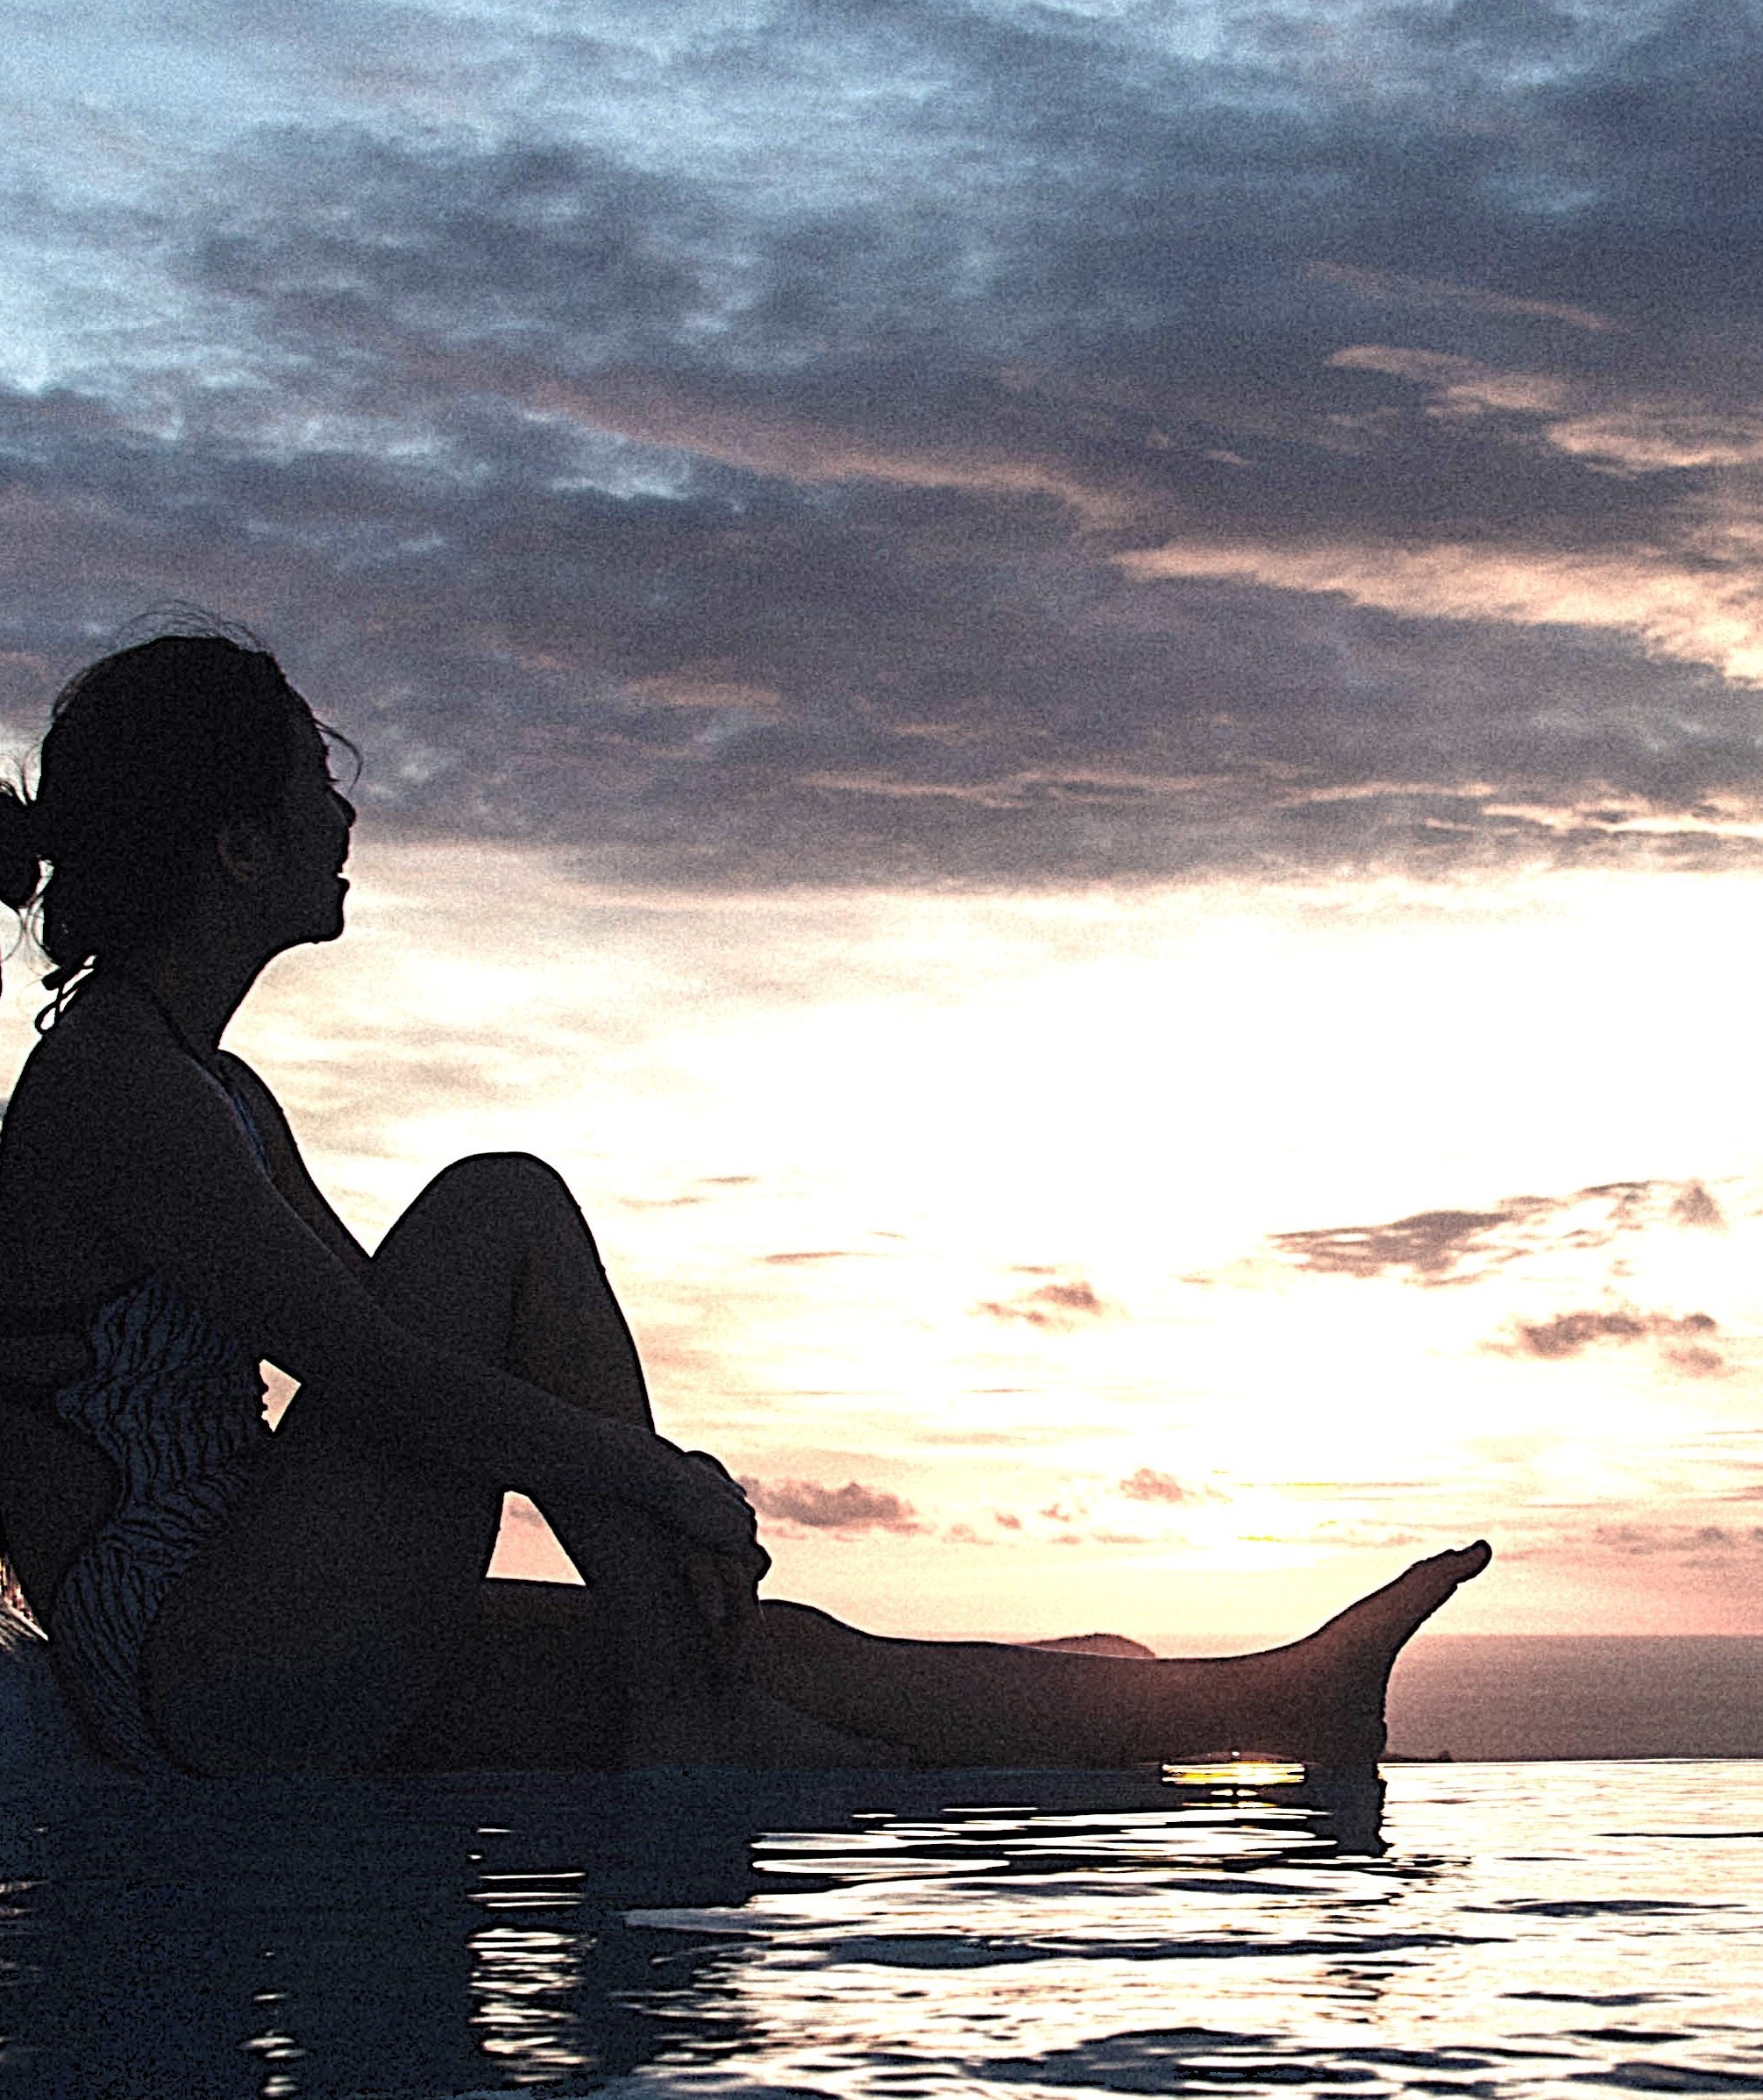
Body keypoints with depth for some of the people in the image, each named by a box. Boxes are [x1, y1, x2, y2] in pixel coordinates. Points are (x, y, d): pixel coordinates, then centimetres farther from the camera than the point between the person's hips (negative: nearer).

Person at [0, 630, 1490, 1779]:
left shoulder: (218, 1096, 19)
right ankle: (679, 1719, -15)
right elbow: (372, 1373, -22)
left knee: (781, 1655, 2)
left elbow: (399, 1335, 21)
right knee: (503, 1210, -16)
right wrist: (664, 1482, -13)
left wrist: (651, 1499, 8)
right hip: (191, 1666, -9)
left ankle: (1270, 1705, 5)